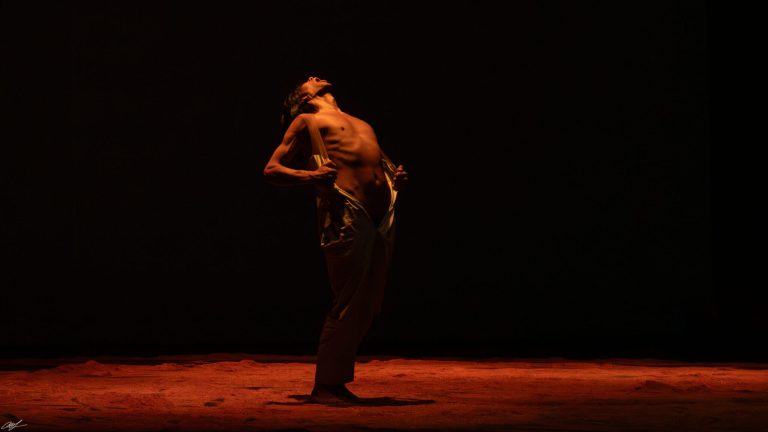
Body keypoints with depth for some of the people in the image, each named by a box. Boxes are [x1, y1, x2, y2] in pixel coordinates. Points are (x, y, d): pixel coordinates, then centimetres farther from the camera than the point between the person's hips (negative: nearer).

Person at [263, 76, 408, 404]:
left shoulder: (362, 125, 31)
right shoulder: (307, 122, 12)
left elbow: (382, 165, 33)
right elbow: (271, 170, 4)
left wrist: (397, 180, 8)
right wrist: (309, 176, -15)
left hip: (381, 218, 7)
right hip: (345, 215, -7)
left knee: (368, 306, 6)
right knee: (347, 303, -10)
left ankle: (337, 382, 14)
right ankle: (324, 386, -3)